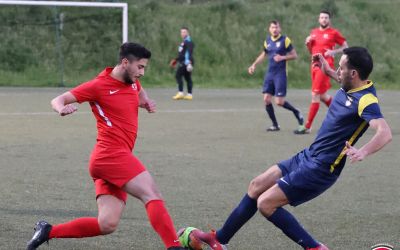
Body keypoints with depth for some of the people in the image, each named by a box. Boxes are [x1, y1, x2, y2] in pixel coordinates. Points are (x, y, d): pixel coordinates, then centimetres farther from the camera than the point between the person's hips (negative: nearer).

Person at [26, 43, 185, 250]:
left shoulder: (132, 81, 15)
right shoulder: (99, 86, -6)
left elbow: (140, 92, 40)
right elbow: (57, 100, -5)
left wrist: (146, 102, 15)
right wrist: (62, 109, -30)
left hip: (116, 159, 8)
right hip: (110, 154, -8)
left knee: (107, 225, -1)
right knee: (152, 195, -18)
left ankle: (48, 231, 9)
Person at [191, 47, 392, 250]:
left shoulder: (366, 100, -26)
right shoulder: (349, 88, 2)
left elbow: (385, 133, -42)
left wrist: (362, 152, -57)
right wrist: (329, 72, 23)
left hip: (319, 170, -10)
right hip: (307, 156, 10)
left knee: (265, 204, -11)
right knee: (256, 186, 15)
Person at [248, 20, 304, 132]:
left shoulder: (285, 40, -6)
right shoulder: (267, 41, 10)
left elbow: (294, 55, -4)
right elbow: (263, 54, 26)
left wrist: (282, 57, -19)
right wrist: (254, 65, 18)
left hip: (280, 74, -5)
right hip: (269, 74, 5)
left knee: (279, 102, -10)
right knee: (267, 99, -3)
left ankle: (296, 112, 18)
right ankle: (275, 125, 8)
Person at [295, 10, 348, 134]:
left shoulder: (334, 33, -3)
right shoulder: (314, 32, 14)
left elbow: (345, 46, 1)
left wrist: (333, 51, -15)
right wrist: (308, 43, 2)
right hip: (315, 65, 7)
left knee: (315, 95, -10)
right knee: (322, 95, 15)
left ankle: (307, 127, -9)